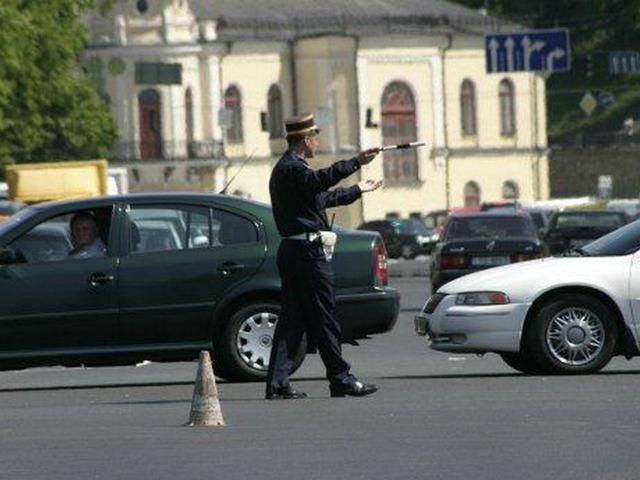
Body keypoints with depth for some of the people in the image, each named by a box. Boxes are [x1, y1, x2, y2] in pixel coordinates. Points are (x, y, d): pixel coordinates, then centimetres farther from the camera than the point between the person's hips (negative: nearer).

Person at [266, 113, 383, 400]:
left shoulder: (289, 169, 21)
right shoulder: (291, 169, -11)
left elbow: (324, 196, 34)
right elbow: (320, 180, -33)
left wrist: (358, 190, 46)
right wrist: (356, 163, -40)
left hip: (292, 251, 10)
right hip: (307, 249, -10)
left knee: (291, 319, 7)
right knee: (323, 316, -4)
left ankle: (277, 382, 3)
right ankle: (341, 379, 1)